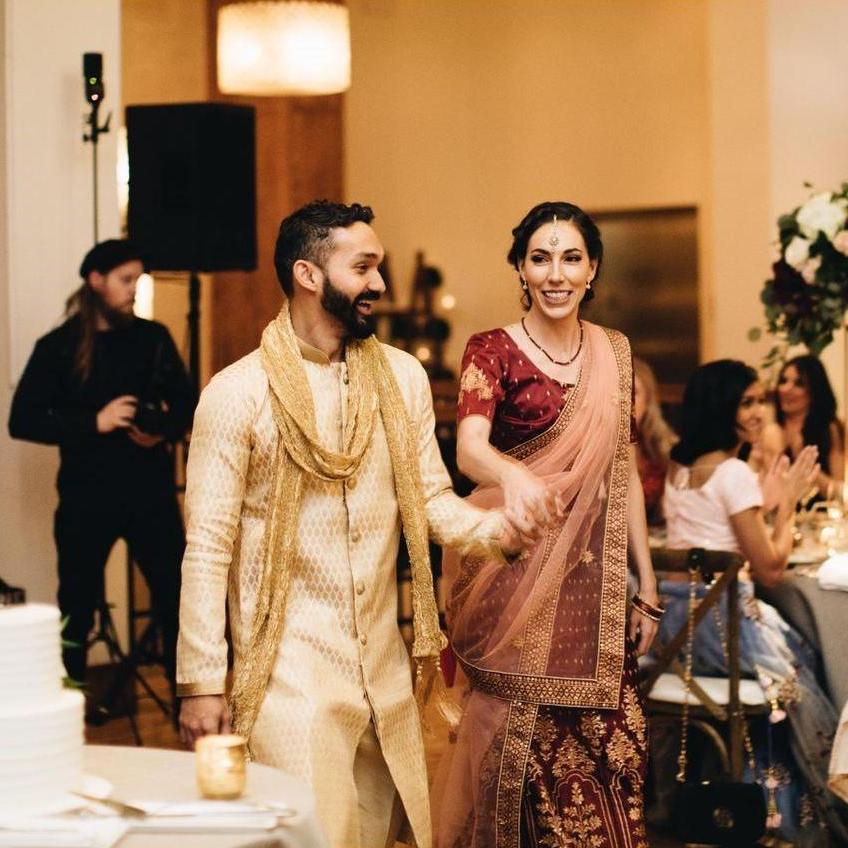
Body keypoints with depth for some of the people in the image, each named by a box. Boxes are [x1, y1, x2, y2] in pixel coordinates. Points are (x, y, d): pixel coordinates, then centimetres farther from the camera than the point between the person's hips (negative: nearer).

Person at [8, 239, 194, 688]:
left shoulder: (153, 338, 6)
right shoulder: (58, 347, -2)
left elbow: (186, 405, 12)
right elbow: (22, 421, -7)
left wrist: (165, 432, -10)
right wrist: (94, 422, -17)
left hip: (151, 492, 2)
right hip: (86, 498, -2)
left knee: (177, 601, 3)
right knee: (76, 611, 7)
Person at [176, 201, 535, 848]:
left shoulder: (403, 376, 6)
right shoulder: (237, 393, -8)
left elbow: (431, 497, 8)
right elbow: (208, 547, -7)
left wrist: (490, 528, -14)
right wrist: (201, 682, -9)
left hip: (385, 664, 5)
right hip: (290, 667, -5)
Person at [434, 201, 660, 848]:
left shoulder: (615, 352, 10)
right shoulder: (493, 351, -5)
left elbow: (625, 473, 13)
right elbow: (469, 448, -23)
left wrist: (647, 588, 10)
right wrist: (513, 476, -46)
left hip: (597, 587, 4)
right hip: (519, 578, -4)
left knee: (609, 749, 1)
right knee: (526, 743, -1)